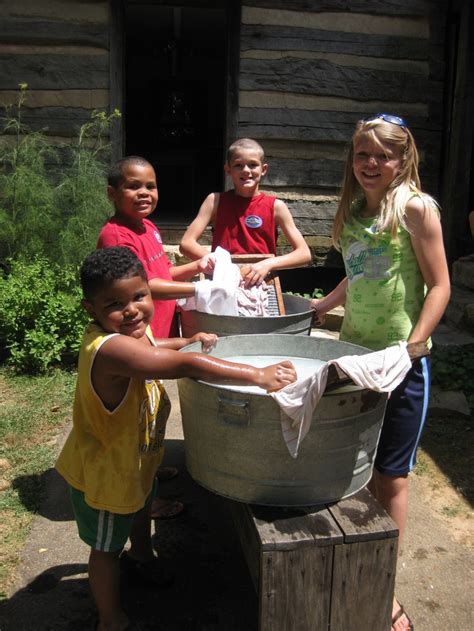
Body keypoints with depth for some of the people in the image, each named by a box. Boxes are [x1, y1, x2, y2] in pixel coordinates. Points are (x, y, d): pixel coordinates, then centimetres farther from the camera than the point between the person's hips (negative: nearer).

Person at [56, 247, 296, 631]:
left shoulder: (127, 332, -10)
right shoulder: (109, 348, -40)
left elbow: (150, 349, 16)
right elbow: (186, 366, -48)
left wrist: (189, 340, 3)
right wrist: (257, 375, -45)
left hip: (136, 458, 10)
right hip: (104, 470, -9)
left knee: (141, 509, 34)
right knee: (107, 545, 14)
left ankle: (141, 558, 65)